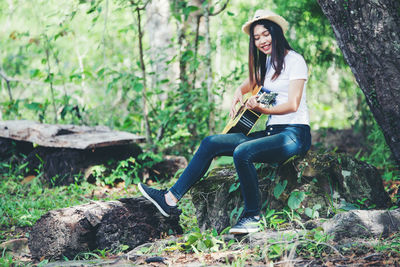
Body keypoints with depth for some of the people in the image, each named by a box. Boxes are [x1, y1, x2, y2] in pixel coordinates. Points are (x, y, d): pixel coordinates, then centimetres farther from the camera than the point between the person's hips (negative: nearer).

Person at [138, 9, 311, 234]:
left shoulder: (294, 60, -8)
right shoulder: (266, 62, 16)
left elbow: (293, 104, -18)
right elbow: (251, 83, 34)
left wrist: (262, 109, -32)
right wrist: (239, 94, 11)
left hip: (294, 134, -8)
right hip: (272, 131, 8)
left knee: (242, 152, -32)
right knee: (211, 143, -2)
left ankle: (252, 216, -17)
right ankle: (171, 199, -3)